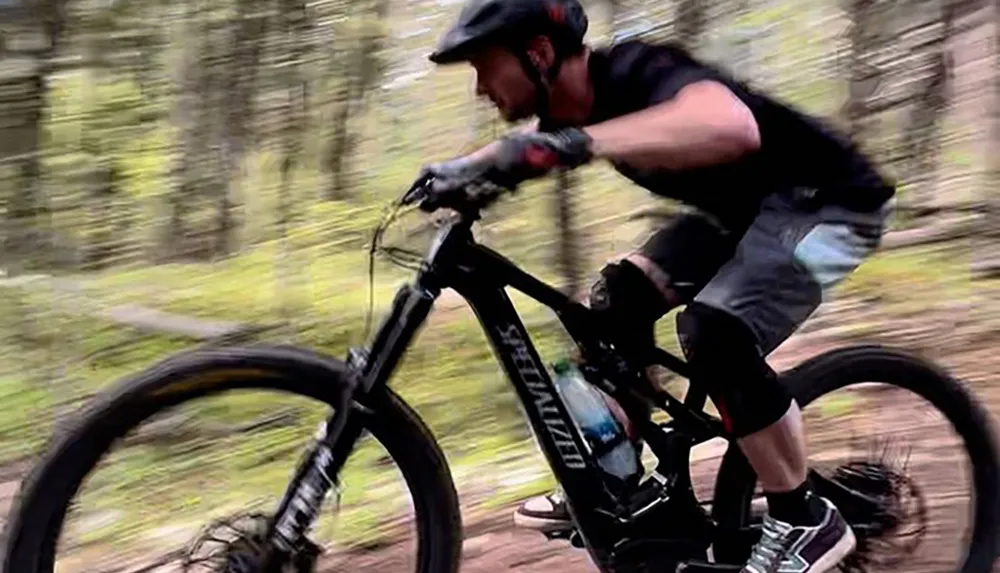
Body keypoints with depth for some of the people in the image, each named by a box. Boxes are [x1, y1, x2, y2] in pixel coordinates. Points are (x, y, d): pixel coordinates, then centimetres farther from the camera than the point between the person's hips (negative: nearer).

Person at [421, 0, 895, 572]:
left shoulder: (634, 73, -30)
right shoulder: (579, 100, -4)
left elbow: (732, 126, -53)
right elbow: (528, 143, 21)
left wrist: (574, 144, -56)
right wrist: (461, 170, 2)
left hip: (828, 201, -9)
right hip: (745, 206, 9)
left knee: (714, 330, -27)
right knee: (621, 295, -2)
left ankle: (807, 521, -9)